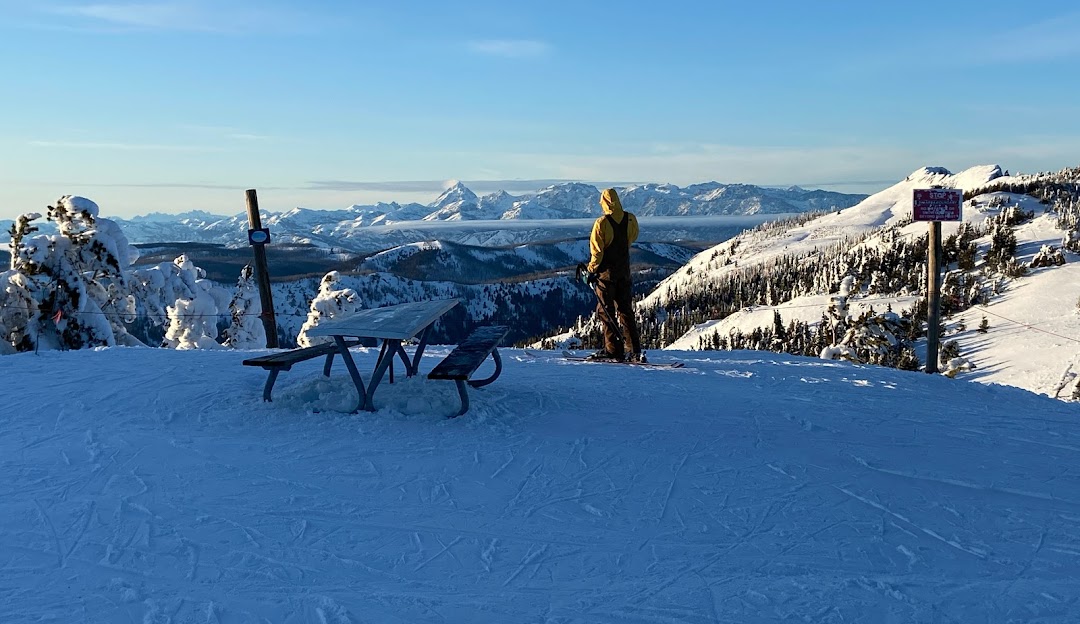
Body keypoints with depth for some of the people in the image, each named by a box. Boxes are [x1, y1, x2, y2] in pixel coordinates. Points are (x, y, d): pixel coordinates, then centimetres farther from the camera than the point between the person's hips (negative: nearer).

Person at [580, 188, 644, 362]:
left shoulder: (601, 223, -15)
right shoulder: (631, 219, -1)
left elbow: (597, 251, -13)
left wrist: (591, 271, -3)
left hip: (606, 271, -5)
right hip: (625, 271, 5)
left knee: (605, 310, 5)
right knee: (625, 310, 10)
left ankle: (614, 350, 3)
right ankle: (635, 351, 6)